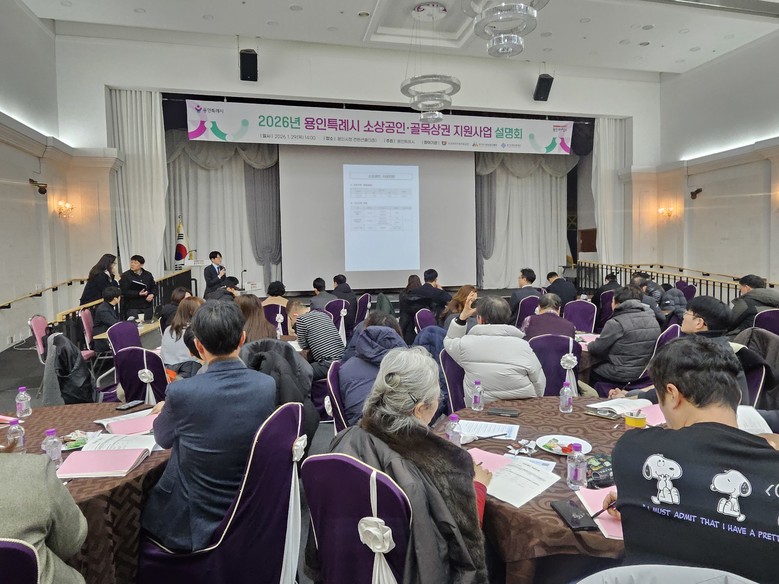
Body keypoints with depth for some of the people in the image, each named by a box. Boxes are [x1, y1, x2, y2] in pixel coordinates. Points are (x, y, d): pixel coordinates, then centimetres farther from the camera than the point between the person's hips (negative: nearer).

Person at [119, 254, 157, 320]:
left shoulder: (148, 275, 12)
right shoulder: (125, 276, -2)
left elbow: (154, 287, 14)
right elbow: (124, 292, -10)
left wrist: (152, 295, -8)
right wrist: (138, 294, -21)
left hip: (147, 307, 4)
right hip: (132, 308, -4)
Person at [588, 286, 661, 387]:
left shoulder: (615, 323, -18)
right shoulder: (653, 319, 5)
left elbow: (597, 348, -10)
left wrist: (589, 345, 13)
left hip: (622, 376, -7)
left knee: (591, 371, 14)